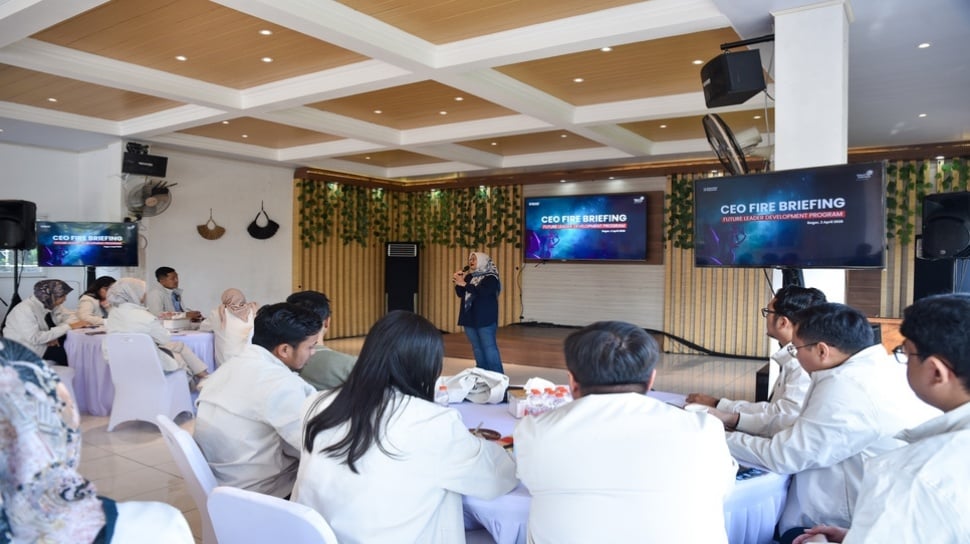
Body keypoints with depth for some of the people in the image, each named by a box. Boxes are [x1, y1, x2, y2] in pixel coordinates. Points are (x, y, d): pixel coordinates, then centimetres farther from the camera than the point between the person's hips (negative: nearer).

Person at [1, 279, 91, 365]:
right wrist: (68, 327, -29)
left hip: (42, 342, 7)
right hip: (26, 352, -7)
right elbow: (35, 338, -32)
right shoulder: (25, 310, -25)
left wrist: (56, 335, -16)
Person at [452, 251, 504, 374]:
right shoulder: (469, 277, 14)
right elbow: (461, 294, 15)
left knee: (489, 347, -10)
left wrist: (464, 284, -25)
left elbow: (482, 292, -22)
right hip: (470, 317, 7)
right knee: (477, 348, 10)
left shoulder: (491, 278, -6)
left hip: (485, 318, -7)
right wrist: (457, 283, -4)